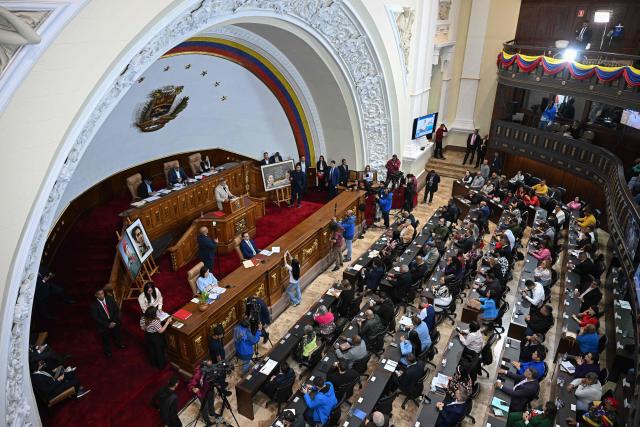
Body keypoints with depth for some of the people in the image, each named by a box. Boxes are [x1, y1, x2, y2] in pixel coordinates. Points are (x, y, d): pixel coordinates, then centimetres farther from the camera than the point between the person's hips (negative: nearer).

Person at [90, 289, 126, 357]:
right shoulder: (94, 305, -22)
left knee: (117, 335, 25)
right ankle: (107, 351, 47)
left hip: (114, 322, 3)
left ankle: (119, 344, 56)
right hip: (103, 325, -3)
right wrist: (108, 325, -21)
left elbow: (116, 310, -8)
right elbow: (96, 318, -19)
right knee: (106, 339, 19)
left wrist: (114, 321, -17)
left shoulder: (110, 298, -14)